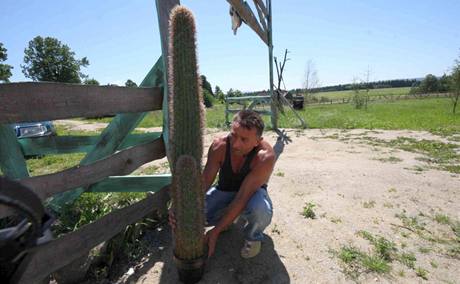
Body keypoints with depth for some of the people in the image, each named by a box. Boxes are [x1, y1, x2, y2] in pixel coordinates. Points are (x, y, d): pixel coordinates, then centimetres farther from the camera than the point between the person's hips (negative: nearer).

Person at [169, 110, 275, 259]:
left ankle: (253, 237, -1)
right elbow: (203, 183, -22)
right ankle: (225, 218, 10)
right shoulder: (219, 145, -26)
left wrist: (216, 231, -33)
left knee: (260, 209, -38)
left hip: (251, 193, -2)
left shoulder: (265, 156, -34)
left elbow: (242, 198, -33)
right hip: (224, 190, 3)